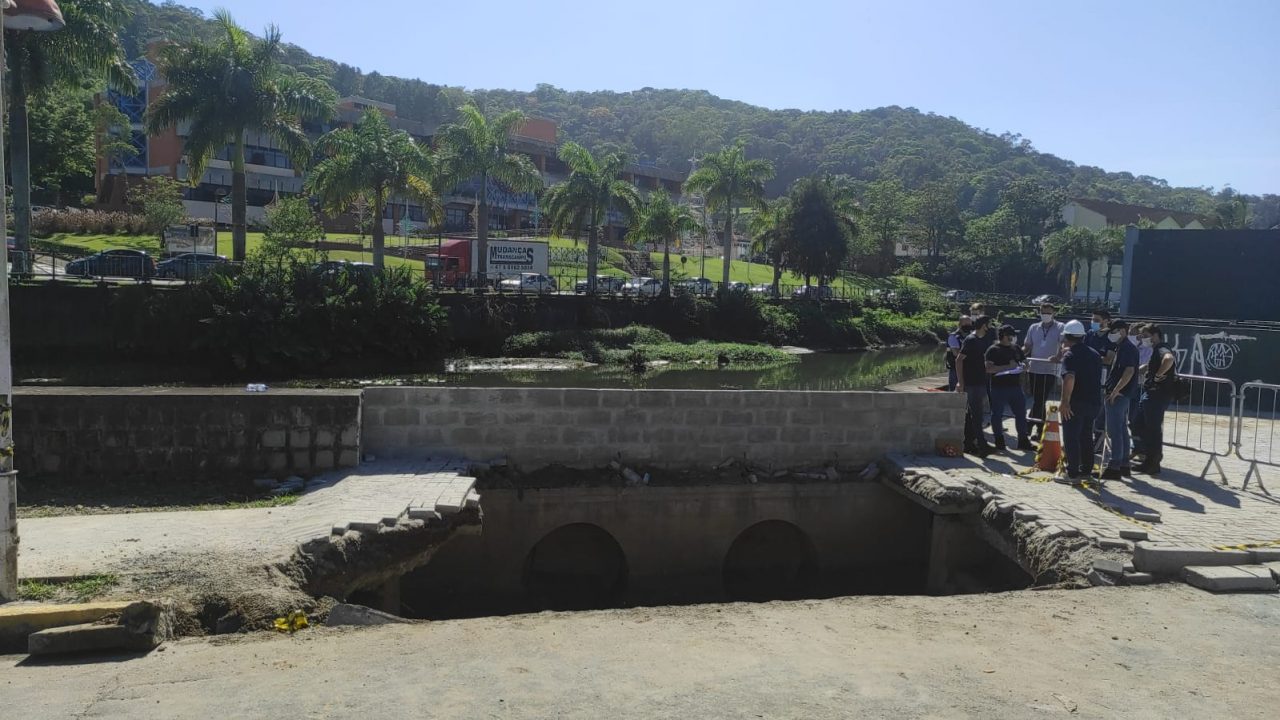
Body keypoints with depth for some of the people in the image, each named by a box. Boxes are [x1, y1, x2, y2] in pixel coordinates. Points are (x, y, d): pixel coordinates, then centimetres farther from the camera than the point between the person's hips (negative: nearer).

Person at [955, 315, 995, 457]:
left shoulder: (983, 340, 12)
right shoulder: (970, 340, -14)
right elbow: (959, 360, -17)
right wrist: (961, 381, -19)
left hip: (980, 382, 9)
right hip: (971, 383, -9)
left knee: (971, 413, 12)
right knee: (976, 414, -8)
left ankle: (968, 443, 18)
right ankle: (982, 445, -8)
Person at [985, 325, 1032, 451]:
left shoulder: (1016, 349, 15)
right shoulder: (993, 350, -4)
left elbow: (1025, 363, 23)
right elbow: (989, 369, -15)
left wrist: (1022, 366, -1)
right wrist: (1008, 366, -19)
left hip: (1015, 386, 5)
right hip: (998, 388, -5)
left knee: (1021, 413, 7)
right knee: (997, 415, 1)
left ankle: (1023, 441, 18)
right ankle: (999, 443, 12)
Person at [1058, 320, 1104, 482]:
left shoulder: (1070, 355, -13)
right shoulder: (1094, 354, 13)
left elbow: (1069, 379, -27)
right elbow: (1098, 377, 20)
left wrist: (1065, 401, -27)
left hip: (1076, 402, -8)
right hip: (1094, 401, 8)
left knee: (1071, 438, -2)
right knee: (1086, 437, 17)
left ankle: (1072, 472, -2)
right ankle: (1086, 470, 22)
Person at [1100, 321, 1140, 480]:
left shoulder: (1127, 348, -14)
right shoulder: (1121, 348, 16)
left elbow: (1129, 371, -23)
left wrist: (1115, 391, -25)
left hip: (1118, 395, -11)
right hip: (1122, 395, 11)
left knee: (1115, 432, -8)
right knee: (1122, 430, 14)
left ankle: (1114, 467, -6)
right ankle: (1124, 465, 21)